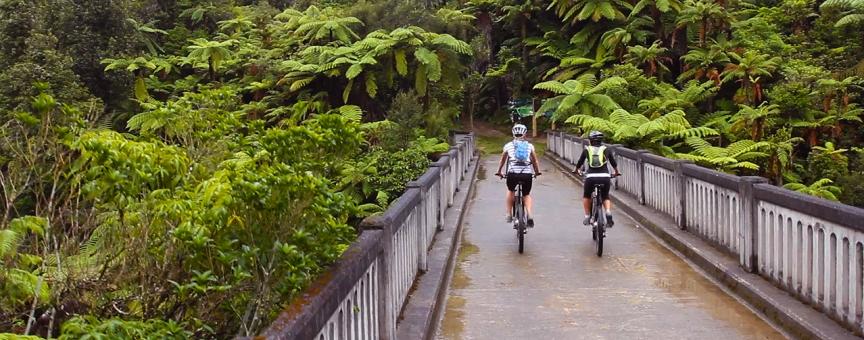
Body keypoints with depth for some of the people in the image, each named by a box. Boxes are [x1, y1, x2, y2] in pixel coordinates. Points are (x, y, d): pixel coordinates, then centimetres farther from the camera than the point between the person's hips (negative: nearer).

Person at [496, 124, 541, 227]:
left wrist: (499, 172, 39)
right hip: (527, 173, 1)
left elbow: (502, 160, 26)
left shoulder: (508, 145, 15)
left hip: (513, 173, -1)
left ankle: (509, 215, 26)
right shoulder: (529, 146, 16)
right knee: (526, 195, 22)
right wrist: (537, 172, 38)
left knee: (510, 191, 30)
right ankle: (530, 215, -2)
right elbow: (535, 161, 23)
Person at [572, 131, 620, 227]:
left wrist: (576, 170, 40)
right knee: (605, 197, 23)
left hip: (591, 177, -1)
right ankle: (608, 213, -3)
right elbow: (614, 163, 24)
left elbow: (580, 162, 18)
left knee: (586, 196, 26)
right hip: (605, 177, 1)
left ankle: (587, 217, 22)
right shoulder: (605, 150, 13)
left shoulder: (587, 149, 10)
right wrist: (616, 172, 44)